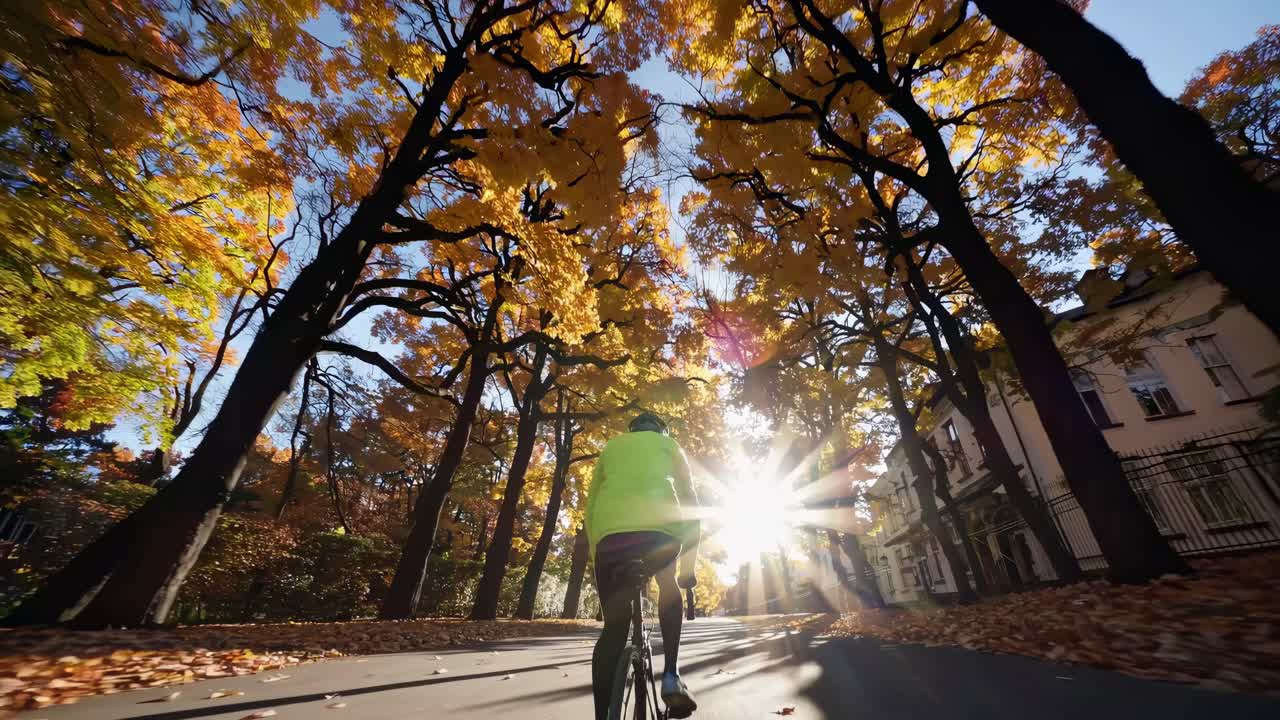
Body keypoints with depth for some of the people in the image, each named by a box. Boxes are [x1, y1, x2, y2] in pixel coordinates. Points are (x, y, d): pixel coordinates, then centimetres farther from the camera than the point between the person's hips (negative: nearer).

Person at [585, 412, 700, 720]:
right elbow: (690, 501, 21)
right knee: (669, 589, 30)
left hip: (610, 530, 1)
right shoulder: (668, 445, 26)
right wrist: (689, 563, 25)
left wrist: (596, 552, 26)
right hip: (661, 526, -1)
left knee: (613, 628, 14)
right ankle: (671, 677, 17)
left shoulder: (611, 447, 30)